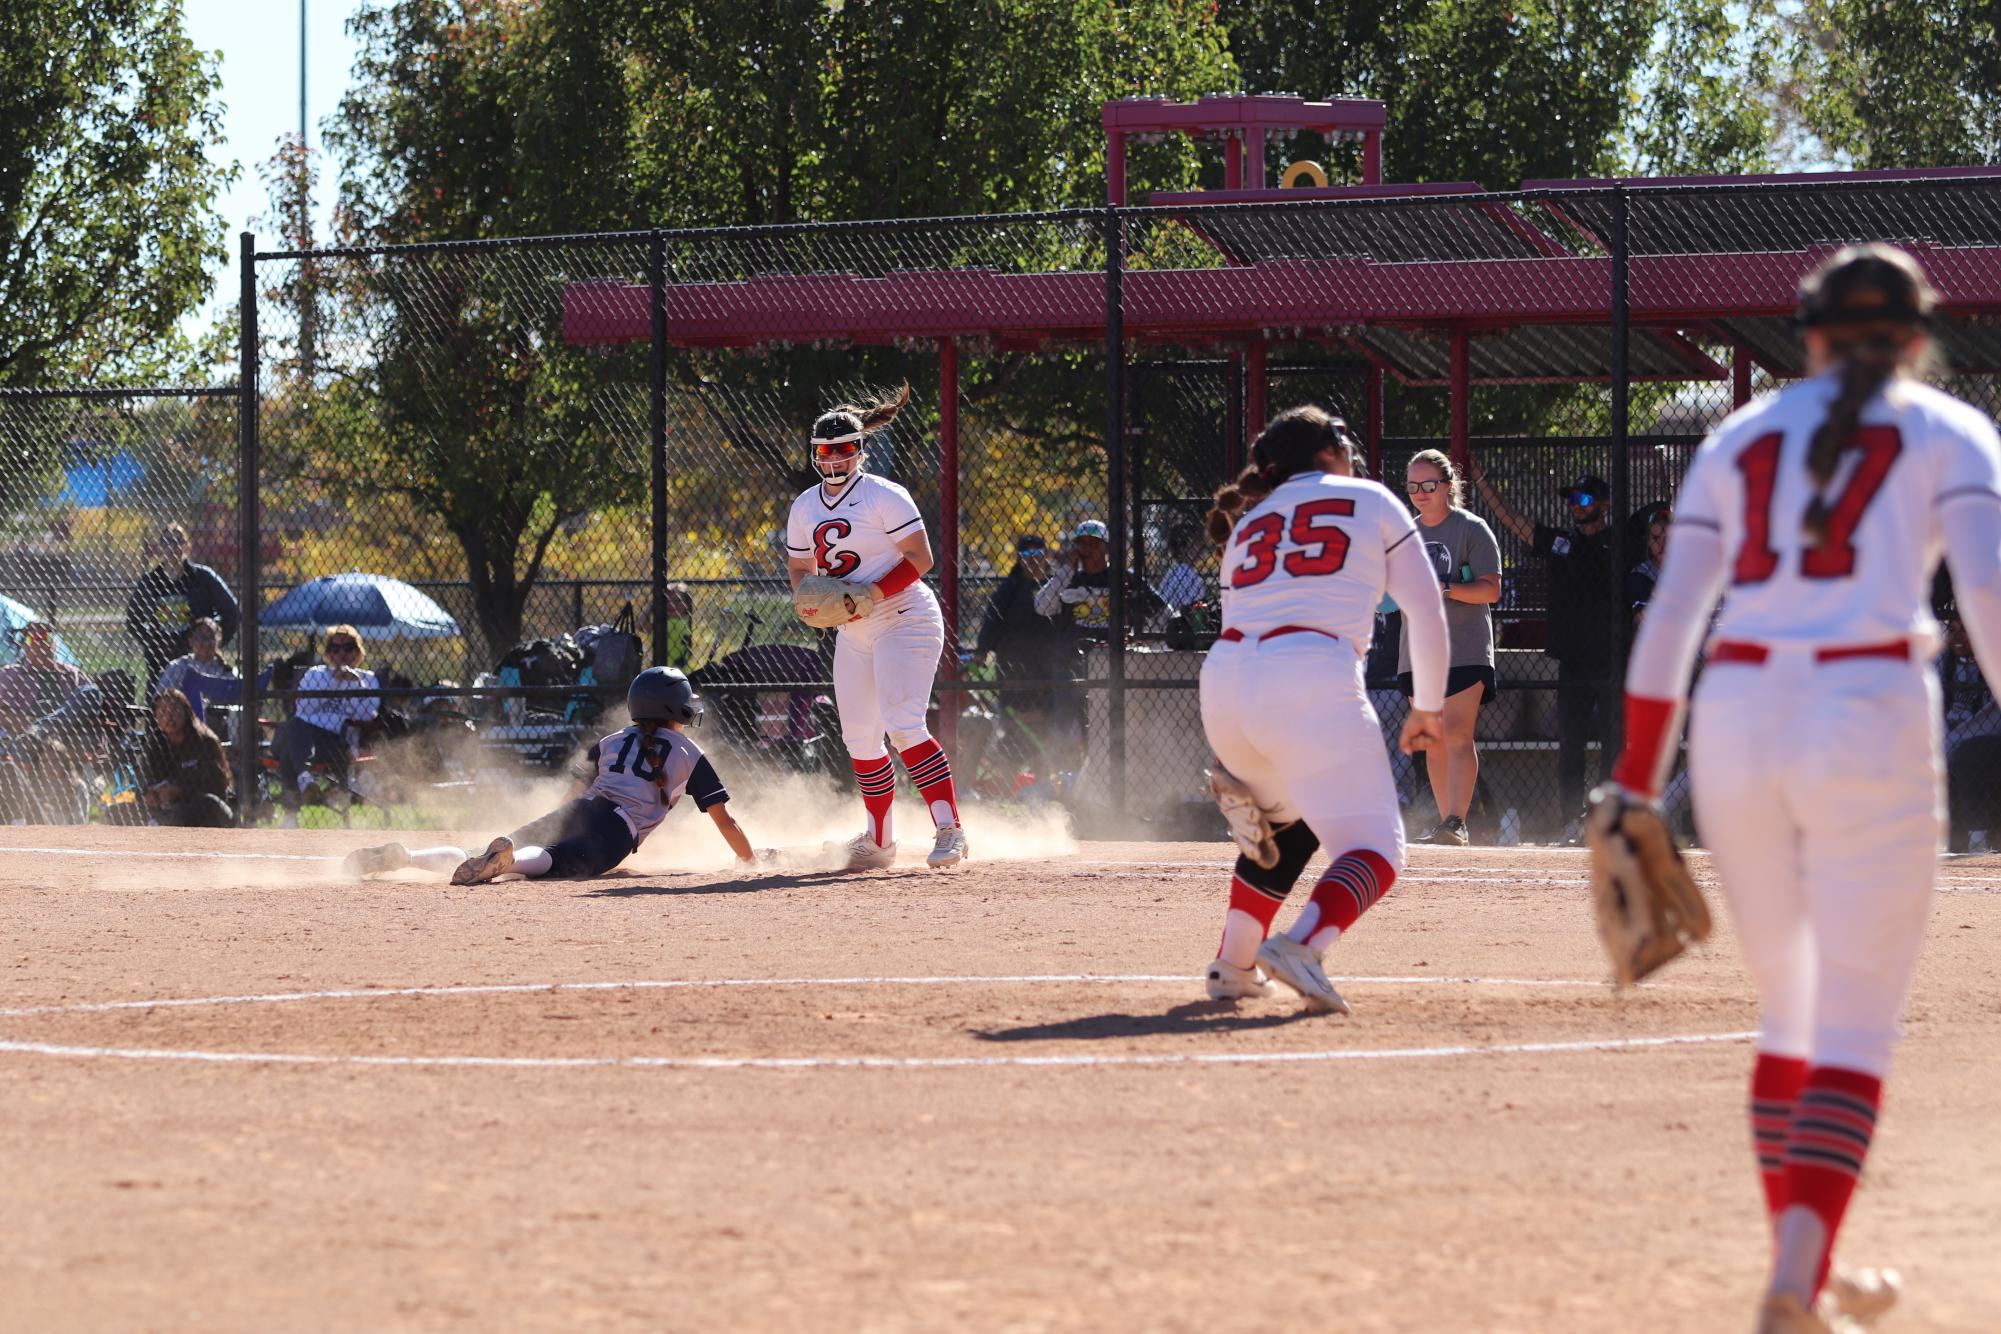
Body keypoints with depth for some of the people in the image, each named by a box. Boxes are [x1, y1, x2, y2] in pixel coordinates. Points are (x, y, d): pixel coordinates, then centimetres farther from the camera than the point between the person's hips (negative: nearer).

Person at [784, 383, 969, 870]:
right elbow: (800, 566, 20)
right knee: (859, 737, 7)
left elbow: (920, 559, -14)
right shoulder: (805, 509, 10)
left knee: (903, 725, -22)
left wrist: (873, 594, -25)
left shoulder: (884, 497, -11)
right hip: (853, 632, 8)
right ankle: (879, 841, 19)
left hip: (905, 620, -7)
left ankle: (949, 828, -24)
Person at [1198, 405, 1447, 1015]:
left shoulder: (1248, 522, 29)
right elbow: (1426, 608, 12)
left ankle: (1233, 964, 20)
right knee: (1374, 849, -4)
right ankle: (1301, 946, -32)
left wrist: (1241, 766, 31)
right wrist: (1429, 707, 21)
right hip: (1312, 678, -6)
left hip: (1222, 676, 6)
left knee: (1285, 819, 31)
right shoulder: (1370, 501, 18)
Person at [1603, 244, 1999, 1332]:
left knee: (1789, 1009, 19)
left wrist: (1634, 790, 10)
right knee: (1856, 1030, -2)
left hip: (1735, 725, 4)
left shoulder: (1740, 439, 17)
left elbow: (1667, 621, 9)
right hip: (1871, 730, -4)